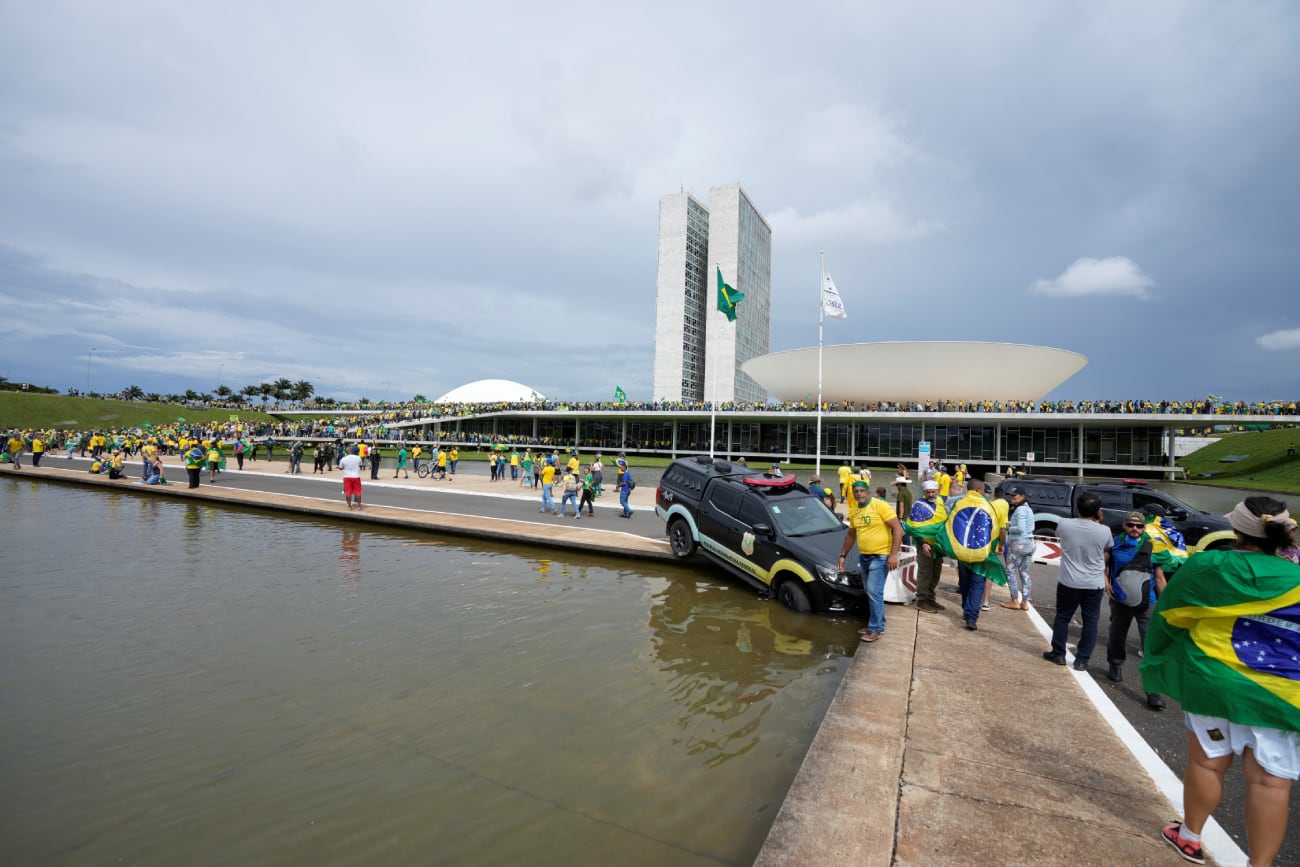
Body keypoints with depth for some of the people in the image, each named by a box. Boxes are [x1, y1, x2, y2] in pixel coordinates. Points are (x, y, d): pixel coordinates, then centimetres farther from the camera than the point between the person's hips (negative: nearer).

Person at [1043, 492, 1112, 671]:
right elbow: (1106, 556, 2)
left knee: (1062, 618, 14)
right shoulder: (1104, 531, -11)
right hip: (1095, 584, 0)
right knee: (1090, 622, 11)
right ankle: (1082, 660, 14)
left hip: (1069, 582, 0)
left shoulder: (1064, 524, -12)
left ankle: (1058, 653, 23)